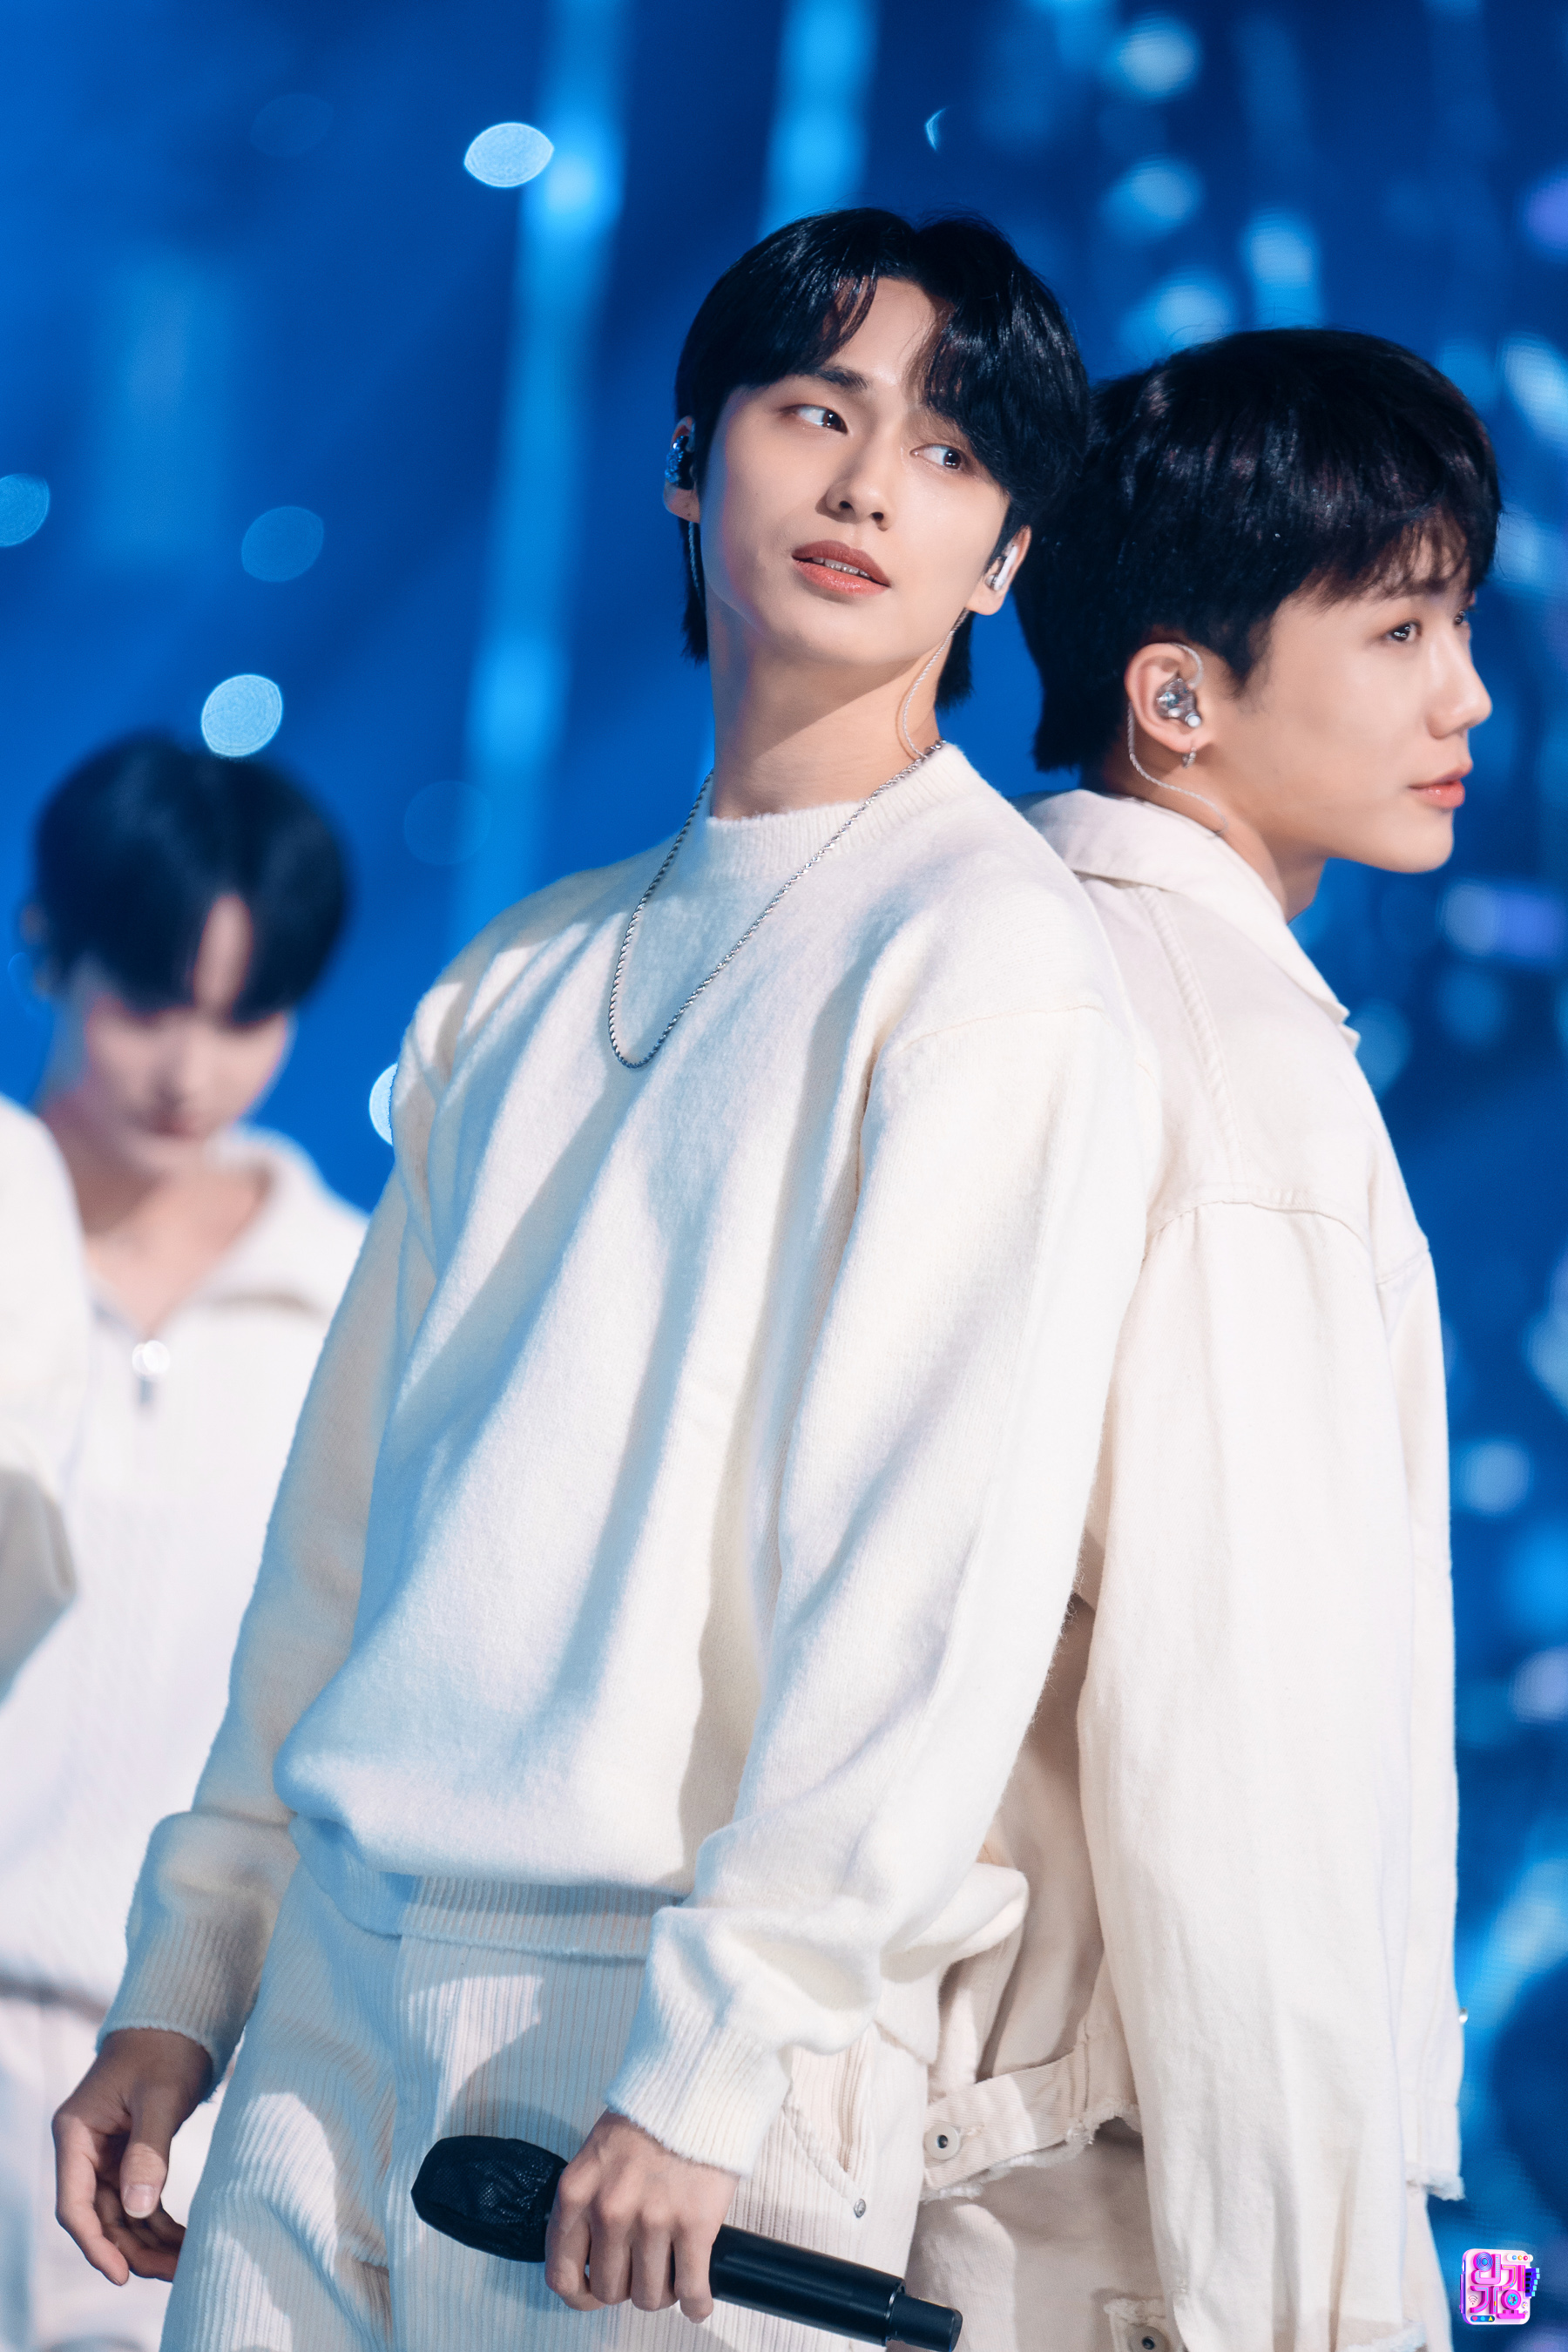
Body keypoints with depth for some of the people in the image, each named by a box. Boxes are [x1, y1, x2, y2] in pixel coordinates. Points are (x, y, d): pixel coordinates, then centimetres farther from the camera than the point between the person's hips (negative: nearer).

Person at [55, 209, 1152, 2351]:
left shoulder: (992, 953, -7)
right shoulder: (520, 979, 14)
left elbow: (944, 1570, -14)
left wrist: (717, 2055, -18)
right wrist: (187, 1971, 12)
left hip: (671, 2012, -6)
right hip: (337, 1989, 6)